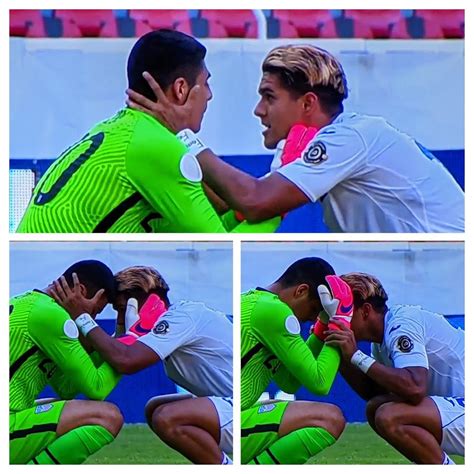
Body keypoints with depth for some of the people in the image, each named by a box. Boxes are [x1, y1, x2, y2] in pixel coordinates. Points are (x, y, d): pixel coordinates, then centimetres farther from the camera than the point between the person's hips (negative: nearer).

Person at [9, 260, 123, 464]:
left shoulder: (27, 304, 20)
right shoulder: (48, 314, -10)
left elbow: (67, 388, 20)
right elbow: (96, 388, -8)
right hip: (6, 428, -10)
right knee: (108, 417, -16)